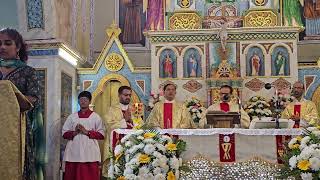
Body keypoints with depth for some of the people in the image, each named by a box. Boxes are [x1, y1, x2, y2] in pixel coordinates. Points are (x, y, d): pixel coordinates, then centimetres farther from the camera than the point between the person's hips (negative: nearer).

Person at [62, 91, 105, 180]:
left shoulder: (96, 117, 7)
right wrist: (74, 133, -8)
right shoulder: (72, 117, 14)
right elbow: (64, 133, 11)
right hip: (74, 153, 2)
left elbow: (101, 134, 0)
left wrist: (87, 132, -11)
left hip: (90, 154, -2)